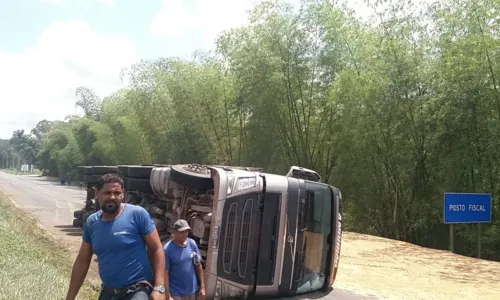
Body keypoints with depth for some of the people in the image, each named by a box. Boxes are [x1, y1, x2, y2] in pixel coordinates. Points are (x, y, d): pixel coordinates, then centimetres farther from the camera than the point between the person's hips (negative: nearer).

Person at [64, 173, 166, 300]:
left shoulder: (137, 214, -12)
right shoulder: (91, 223, 3)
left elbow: (157, 249, -9)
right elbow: (82, 261, 11)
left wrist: (159, 288, -16)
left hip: (137, 290, -5)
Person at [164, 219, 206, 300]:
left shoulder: (192, 244, -2)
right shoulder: (167, 249, -16)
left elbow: (198, 265, 6)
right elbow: (165, 273, -16)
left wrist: (202, 287, 5)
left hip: (191, 291, 5)